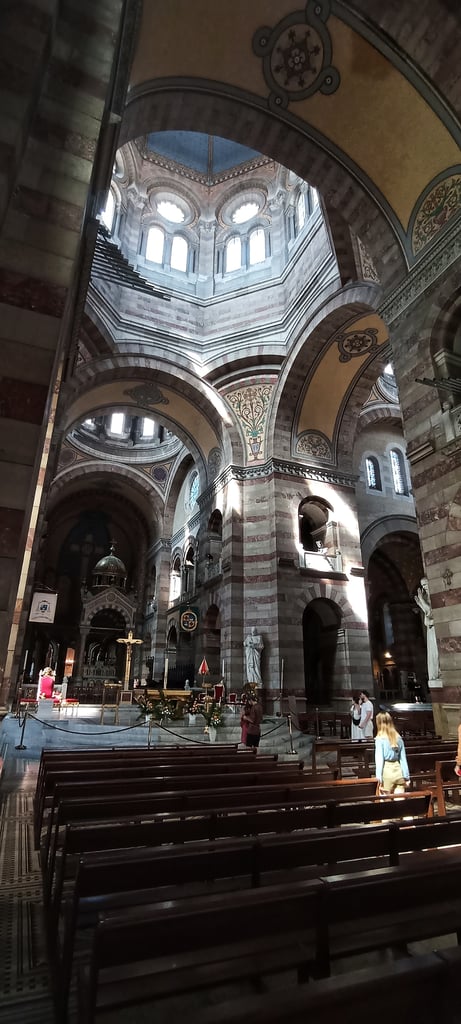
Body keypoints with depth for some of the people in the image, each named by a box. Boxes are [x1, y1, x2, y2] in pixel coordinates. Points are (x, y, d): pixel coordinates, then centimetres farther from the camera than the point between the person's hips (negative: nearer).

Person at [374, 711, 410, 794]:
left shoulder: (380, 739, -8)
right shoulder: (398, 738, 5)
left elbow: (379, 759, -11)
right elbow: (403, 758, 8)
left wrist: (379, 778, -10)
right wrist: (406, 776, 13)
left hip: (386, 770, -4)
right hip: (398, 770, 4)